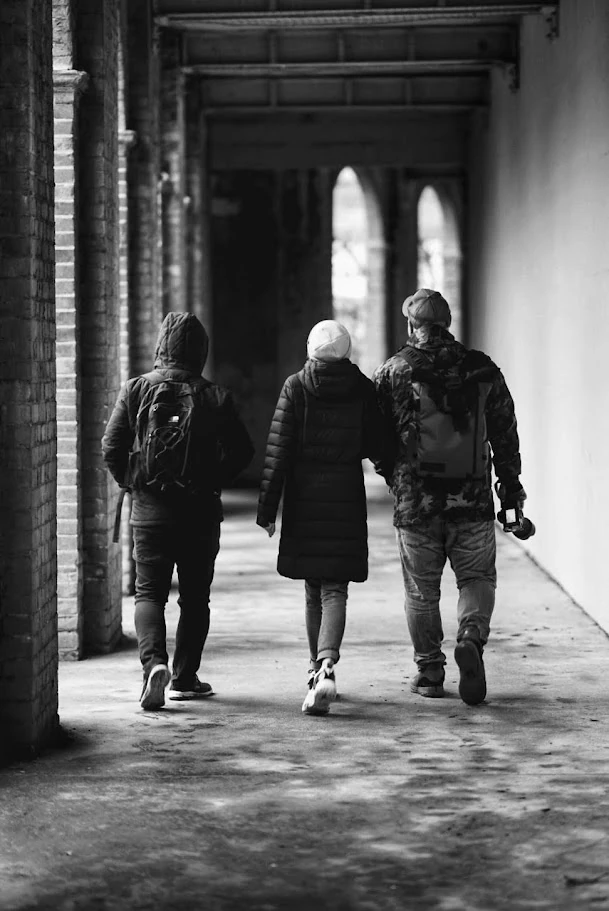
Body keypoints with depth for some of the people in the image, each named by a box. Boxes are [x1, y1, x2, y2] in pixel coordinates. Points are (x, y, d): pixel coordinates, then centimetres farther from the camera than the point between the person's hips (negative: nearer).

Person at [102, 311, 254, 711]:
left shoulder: (136, 390, -3)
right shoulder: (215, 397, -3)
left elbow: (112, 446, -4)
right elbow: (243, 450, -4)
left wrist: (131, 482, 11)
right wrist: (215, 481, 10)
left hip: (150, 509, 0)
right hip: (200, 511, 0)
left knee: (149, 592, 5)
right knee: (195, 596, 12)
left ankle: (154, 662, -18)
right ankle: (184, 678, 16)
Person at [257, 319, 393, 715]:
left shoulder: (296, 387, -3)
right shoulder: (363, 388, -1)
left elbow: (279, 449, -5)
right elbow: (378, 448, 2)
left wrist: (268, 507, -2)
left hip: (304, 497, 0)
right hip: (347, 497, 0)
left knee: (313, 588, 15)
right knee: (335, 590, -3)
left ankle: (319, 669, 25)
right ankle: (326, 666, -24)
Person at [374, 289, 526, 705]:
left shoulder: (393, 372, -4)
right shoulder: (483, 370, 1)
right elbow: (506, 433, 6)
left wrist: (392, 472, 20)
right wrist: (511, 485, 15)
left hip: (415, 500, -1)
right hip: (473, 499, 1)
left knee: (421, 590, 12)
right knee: (477, 577, 12)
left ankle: (429, 671, 16)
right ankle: (472, 636, -14)